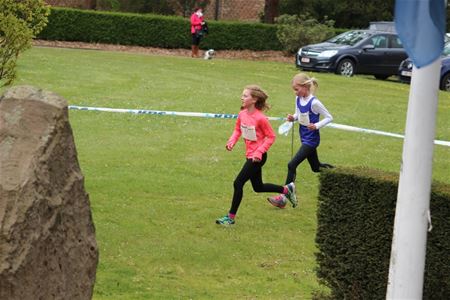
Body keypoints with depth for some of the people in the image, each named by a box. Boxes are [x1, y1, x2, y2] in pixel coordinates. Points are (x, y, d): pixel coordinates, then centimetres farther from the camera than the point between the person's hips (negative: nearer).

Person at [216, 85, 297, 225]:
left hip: (257, 157, -8)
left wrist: (259, 152, -21)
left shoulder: (260, 118, -21)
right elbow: (237, 130, 12)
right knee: (258, 187, 20)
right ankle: (287, 189, 39)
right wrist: (232, 141, -7)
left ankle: (231, 217, 1)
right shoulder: (242, 114, -2)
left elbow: (271, 137, -14)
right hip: (250, 155, 8)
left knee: (238, 183, -9)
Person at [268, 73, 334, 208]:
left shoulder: (314, 103, -20)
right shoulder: (298, 99, 2)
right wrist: (293, 118, -6)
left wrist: (317, 126, -27)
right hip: (304, 138, 9)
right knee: (316, 168, 20)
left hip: (311, 140, -9)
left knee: (292, 165, -13)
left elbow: (329, 117, -13)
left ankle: (284, 197, -9)